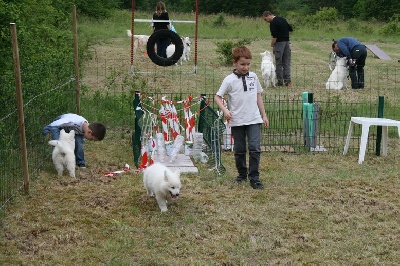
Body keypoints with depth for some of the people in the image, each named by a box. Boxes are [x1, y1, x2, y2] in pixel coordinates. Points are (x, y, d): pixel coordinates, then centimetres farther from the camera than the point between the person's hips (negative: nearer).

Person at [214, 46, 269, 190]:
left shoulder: (253, 77, 6)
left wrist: (264, 115, 14)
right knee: (239, 150, 10)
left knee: (255, 148, -9)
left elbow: (258, 96, 14)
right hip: (237, 121, -1)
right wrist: (225, 110, -20)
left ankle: (254, 177, 0)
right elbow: (217, 97, -4)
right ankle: (242, 174, 30)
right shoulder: (229, 80, -5)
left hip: (254, 120, 1)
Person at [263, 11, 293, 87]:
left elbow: (274, 37, -18)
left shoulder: (273, 23, -14)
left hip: (279, 43, -7)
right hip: (287, 42, 7)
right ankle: (288, 80, 4)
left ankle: (280, 81, 5)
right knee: (287, 63, 9)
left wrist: (272, 45, -6)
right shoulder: (283, 19, 11)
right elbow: (290, 30, 17)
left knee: (279, 63, 2)